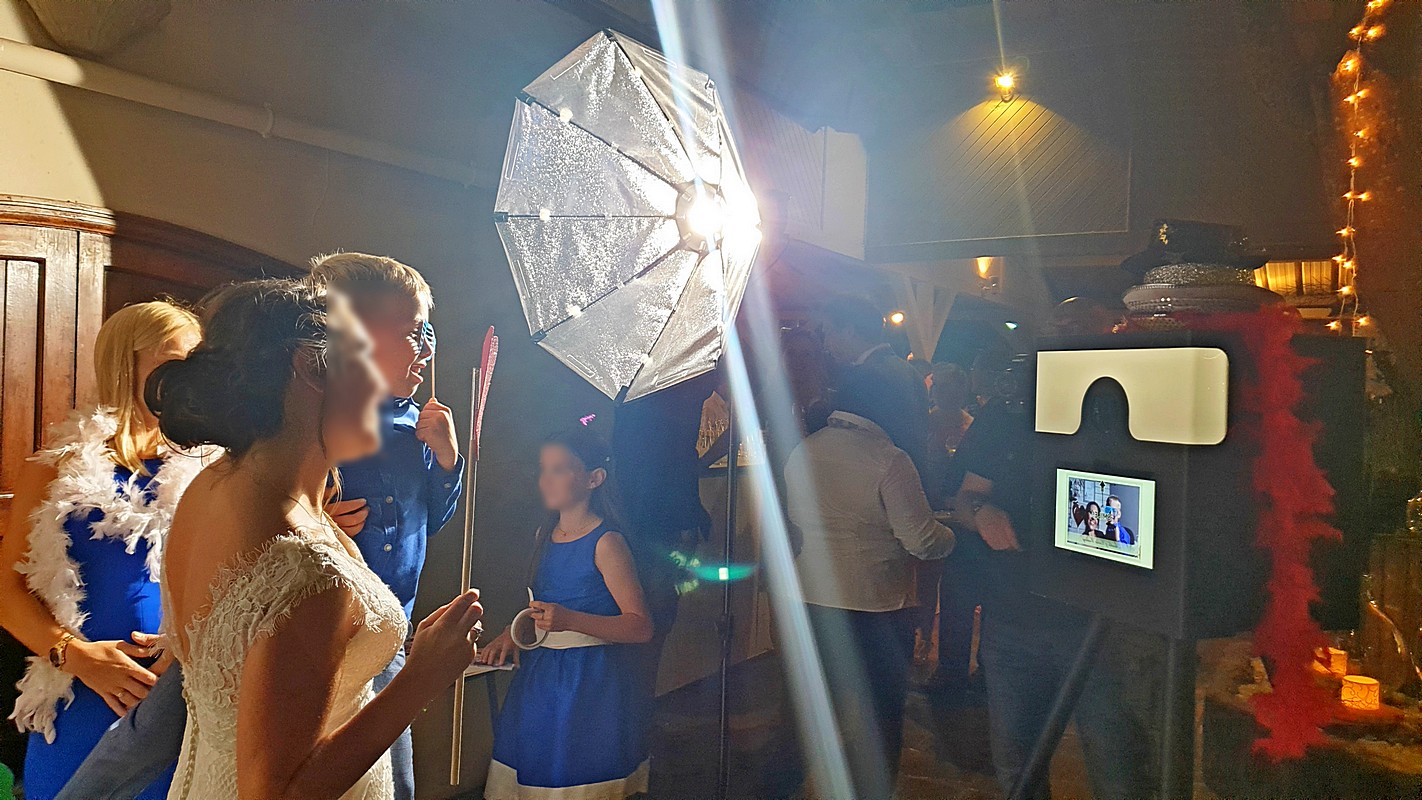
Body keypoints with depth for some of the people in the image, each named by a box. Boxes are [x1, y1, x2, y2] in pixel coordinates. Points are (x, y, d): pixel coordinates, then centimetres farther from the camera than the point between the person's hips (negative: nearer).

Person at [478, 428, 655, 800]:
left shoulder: (605, 542, -14)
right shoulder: (544, 536, 8)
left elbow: (640, 626, -20)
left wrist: (570, 621, -30)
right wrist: (512, 632, 6)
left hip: (594, 681, -7)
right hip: (541, 676, 7)